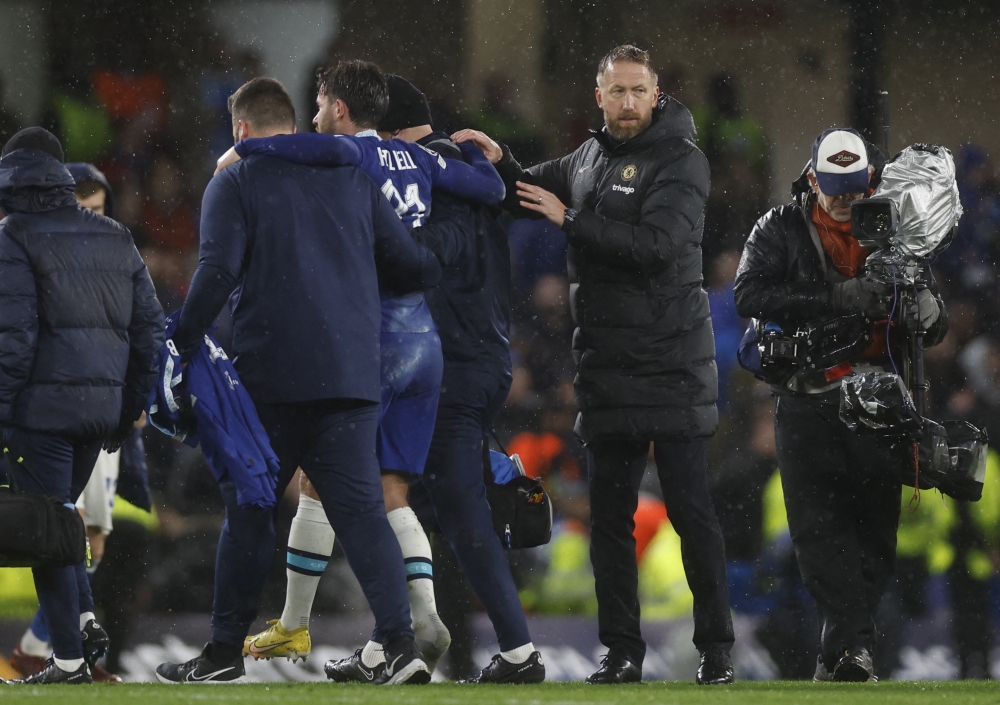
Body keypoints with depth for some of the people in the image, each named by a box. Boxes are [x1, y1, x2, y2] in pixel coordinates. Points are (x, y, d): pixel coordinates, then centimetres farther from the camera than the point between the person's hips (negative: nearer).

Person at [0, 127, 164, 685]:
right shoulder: (115, 239, 14)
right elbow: (150, 327, 14)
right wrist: (133, 408, 19)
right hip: (102, 407, 7)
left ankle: (70, 659, -5)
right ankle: (86, 621, 6)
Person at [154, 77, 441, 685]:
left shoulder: (234, 184, 2)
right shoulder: (354, 179, 14)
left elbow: (219, 272, -12)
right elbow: (418, 269, 11)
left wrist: (182, 349, -5)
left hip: (270, 378, -3)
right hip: (352, 378, 3)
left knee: (249, 511, 7)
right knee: (362, 509, 0)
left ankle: (225, 652, 11)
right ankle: (401, 645, -13)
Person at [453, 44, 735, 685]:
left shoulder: (681, 161, -8)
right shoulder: (590, 158, 14)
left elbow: (657, 244, -21)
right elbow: (529, 194, 30)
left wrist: (570, 220, -15)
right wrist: (500, 162, 8)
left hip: (673, 365, -6)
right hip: (607, 364, 6)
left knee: (691, 510, -5)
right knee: (610, 517, 7)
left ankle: (717, 649, 2)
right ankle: (622, 652, 12)